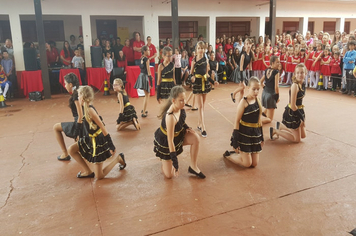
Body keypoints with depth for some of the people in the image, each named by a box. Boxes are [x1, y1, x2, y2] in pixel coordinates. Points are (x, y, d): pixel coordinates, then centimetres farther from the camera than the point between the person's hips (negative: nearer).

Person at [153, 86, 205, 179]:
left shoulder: (179, 108, -15)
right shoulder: (170, 117, -38)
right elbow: (170, 141, -34)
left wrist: (186, 127, -9)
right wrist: (175, 161, -31)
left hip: (178, 134, 7)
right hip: (164, 142, -7)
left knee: (195, 138, -20)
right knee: (169, 175, -1)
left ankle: (193, 167, -4)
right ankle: (164, 159, 30)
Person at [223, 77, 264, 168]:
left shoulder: (257, 100, 4)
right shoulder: (243, 102, -15)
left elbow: (258, 119, 12)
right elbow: (237, 121, -15)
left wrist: (261, 137, 15)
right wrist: (235, 142, -16)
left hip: (255, 133, 6)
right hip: (244, 134, -6)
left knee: (254, 164, 8)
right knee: (247, 163, -1)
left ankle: (239, 153, 31)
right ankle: (228, 155, 21)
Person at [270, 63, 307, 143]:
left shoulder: (302, 84, 2)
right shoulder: (295, 86, -24)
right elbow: (293, 105, -24)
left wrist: (302, 116, 7)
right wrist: (302, 118, -17)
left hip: (299, 111, 8)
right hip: (292, 113, -8)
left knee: (303, 136, 21)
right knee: (297, 139, 5)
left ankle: (280, 126, 27)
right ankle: (274, 131, 11)